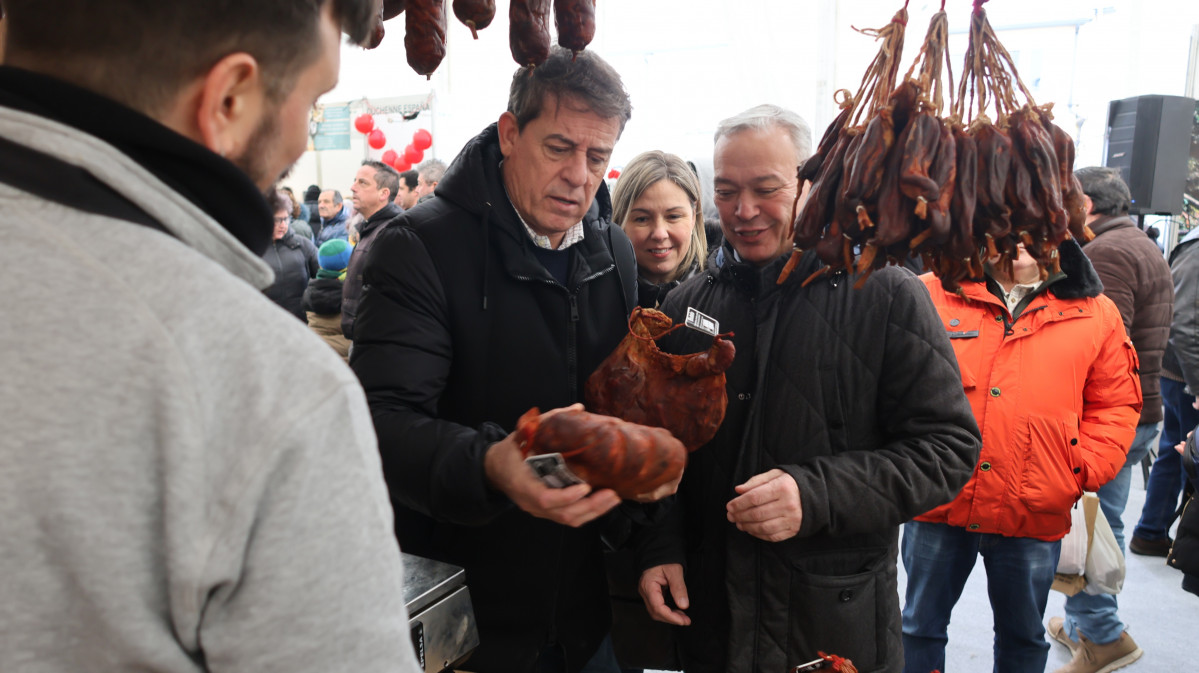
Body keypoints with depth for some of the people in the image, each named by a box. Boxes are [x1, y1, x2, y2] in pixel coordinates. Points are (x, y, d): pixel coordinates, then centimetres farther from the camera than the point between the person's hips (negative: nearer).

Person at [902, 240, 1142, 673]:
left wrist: (1085, 472, -4)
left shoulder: (1096, 314, 3)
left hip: (1035, 517, 2)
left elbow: (1116, 405, 8)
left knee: (1023, 636, 21)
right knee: (921, 626, 15)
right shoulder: (932, 295, -2)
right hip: (938, 505, -1)